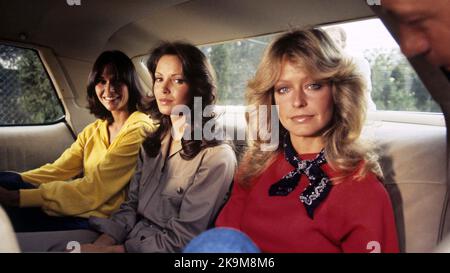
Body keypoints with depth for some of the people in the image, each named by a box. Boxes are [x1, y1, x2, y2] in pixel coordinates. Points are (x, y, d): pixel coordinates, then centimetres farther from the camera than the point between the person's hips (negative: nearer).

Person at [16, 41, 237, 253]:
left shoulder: (216, 157, -15)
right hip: (130, 236, 7)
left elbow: (179, 241, -15)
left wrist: (110, 250, -17)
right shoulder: (152, 143, 9)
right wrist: (101, 242, -8)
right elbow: (131, 205, 9)